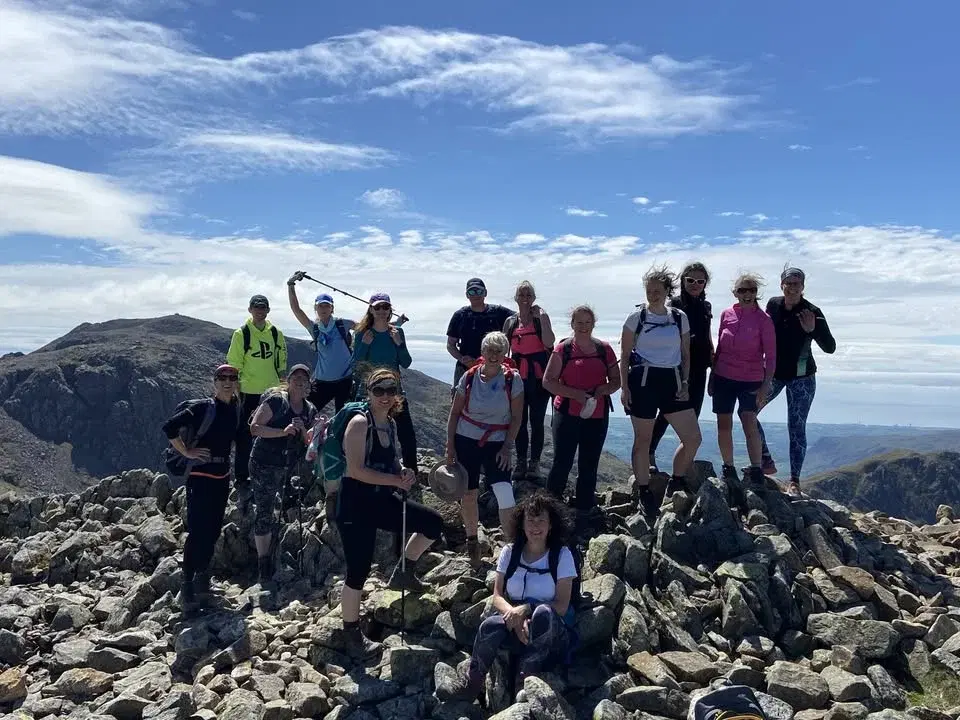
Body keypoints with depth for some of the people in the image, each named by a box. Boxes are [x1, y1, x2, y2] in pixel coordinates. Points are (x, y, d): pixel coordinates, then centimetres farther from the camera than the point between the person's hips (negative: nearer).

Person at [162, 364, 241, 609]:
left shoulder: (236, 409, 5)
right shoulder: (202, 408, -13)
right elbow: (169, 427, -16)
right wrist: (186, 452, -13)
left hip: (222, 474, 6)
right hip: (200, 473, -6)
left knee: (213, 530, 12)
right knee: (197, 531, -7)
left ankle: (202, 576, 26)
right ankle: (187, 584, 3)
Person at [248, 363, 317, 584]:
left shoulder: (310, 410, 8)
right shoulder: (276, 400, -11)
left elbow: (308, 442, 11)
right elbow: (254, 427, -17)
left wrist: (303, 430, -11)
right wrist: (283, 431, -26)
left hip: (290, 466, 6)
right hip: (265, 464, -6)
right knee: (265, 512, -3)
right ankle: (264, 563, 6)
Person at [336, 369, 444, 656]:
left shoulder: (391, 423, 6)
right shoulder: (359, 423, -17)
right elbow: (356, 470, -24)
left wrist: (403, 471, -3)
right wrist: (397, 479, -21)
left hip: (382, 501, 8)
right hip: (355, 506, -8)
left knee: (433, 523, 8)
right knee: (359, 571, -3)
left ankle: (404, 573, 27)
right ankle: (351, 633, 18)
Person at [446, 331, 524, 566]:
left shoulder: (512, 379, -8)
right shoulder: (469, 377, -5)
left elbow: (516, 417, -4)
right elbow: (455, 413, 2)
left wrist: (507, 447, -10)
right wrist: (450, 446, -1)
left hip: (497, 444, -1)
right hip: (466, 441, 2)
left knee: (505, 494, -16)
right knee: (468, 494, 9)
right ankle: (472, 541, 32)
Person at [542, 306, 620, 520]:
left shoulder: (604, 349, 7)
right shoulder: (562, 349, -2)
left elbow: (616, 381, 11)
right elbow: (548, 381, -6)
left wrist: (601, 391, -10)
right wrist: (575, 394, -17)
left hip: (597, 416, 3)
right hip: (567, 414, -3)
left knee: (589, 466, 11)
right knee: (562, 463, -2)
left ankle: (584, 513, 22)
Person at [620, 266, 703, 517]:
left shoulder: (680, 317, 7)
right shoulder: (637, 317, -2)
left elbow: (685, 354, 12)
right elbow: (625, 356, -1)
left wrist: (685, 383, 2)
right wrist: (624, 387, -7)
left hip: (672, 380, 4)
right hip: (643, 380, -3)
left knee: (693, 437, 0)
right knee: (643, 440, 3)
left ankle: (675, 485, 21)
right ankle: (644, 492, 18)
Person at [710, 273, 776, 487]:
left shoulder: (763, 319, -7)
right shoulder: (726, 315, 3)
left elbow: (770, 355, -7)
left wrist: (766, 384, -14)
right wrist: (712, 378, 13)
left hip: (751, 380, -4)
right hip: (724, 378, 4)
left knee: (749, 423, -14)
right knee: (724, 425, 7)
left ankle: (756, 472, -6)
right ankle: (728, 470, 21)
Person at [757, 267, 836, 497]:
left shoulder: (812, 312, -13)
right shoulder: (773, 305, -3)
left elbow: (830, 347, -15)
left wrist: (812, 330, -31)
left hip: (801, 377, -4)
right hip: (773, 372, 5)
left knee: (796, 428, -2)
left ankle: (794, 481, 8)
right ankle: (767, 462, 16)